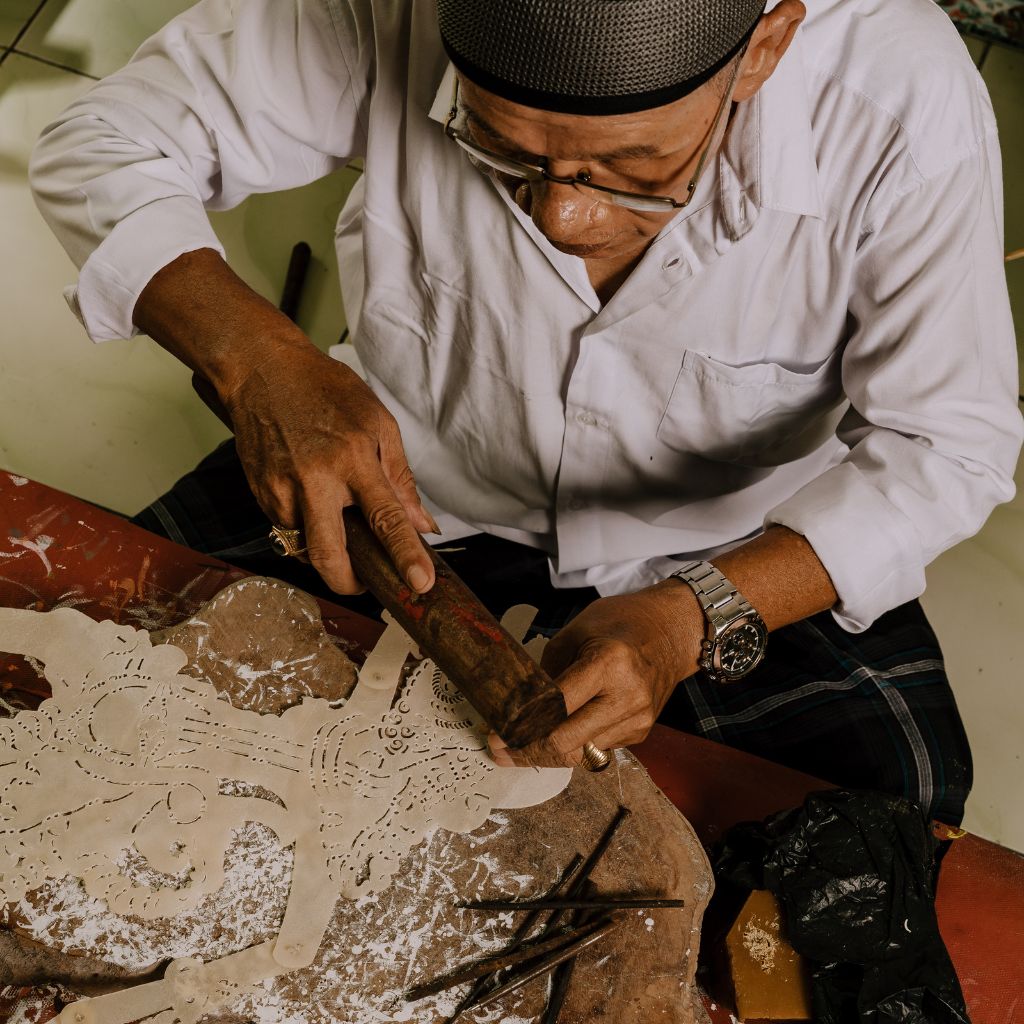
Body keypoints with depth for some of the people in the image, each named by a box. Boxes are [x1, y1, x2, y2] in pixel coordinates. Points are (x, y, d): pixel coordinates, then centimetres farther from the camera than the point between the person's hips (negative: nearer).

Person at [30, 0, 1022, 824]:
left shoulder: (901, 96, -30)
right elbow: (103, 144, -17)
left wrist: (695, 617, -38)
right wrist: (259, 357, -37)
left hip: (731, 538, -1)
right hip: (425, 473, 2)